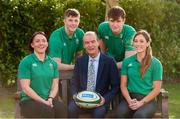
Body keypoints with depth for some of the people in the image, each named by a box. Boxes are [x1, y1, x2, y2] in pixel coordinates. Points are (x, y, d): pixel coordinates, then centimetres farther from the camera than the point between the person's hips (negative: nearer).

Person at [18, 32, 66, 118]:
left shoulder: (52, 63, 13)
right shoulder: (26, 62, -1)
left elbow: (55, 85, 11)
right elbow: (25, 88, -8)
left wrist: (50, 98, -10)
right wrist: (43, 101, -14)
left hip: (48, 99, 4)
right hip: (29, 100, -4)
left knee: (61, 108, -29)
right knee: (48, 111, -34)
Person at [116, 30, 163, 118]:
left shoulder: (155, 63, 1)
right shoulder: (127, 61, 9)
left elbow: (157, 89, -1)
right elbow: (123, 85, 8)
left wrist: (141, 102, -12)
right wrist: (129, 100, -10)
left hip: (147, 99, -2)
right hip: (129, 98, 2)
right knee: (121, 114, -32)